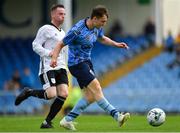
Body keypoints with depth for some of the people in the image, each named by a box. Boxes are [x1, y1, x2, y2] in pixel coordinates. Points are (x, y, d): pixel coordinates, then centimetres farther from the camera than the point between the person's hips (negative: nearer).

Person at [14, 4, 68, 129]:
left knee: (64, 94, -11)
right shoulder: (46, 29, -2)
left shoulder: (62, 33, 23)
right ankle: (28, 92, 8)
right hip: (48, 67, -7)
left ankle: (47, 122, 0)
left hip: (60, 68, 7)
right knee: (51, 94, -21)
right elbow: (36, 45, -8)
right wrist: (49, 53, -21)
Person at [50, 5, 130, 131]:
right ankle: (117, 116, -23)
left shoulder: (97, 27, 2)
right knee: (96, 88, -19)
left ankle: (67, 120, 11)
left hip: (86, 62, 9)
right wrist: (54, 58, -30)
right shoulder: (77, 30, -22)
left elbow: (102, 38, 25)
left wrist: (115, 44, 11)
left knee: (90, 96, 5)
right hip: (76, 63, -9)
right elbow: (60, 44, -15)